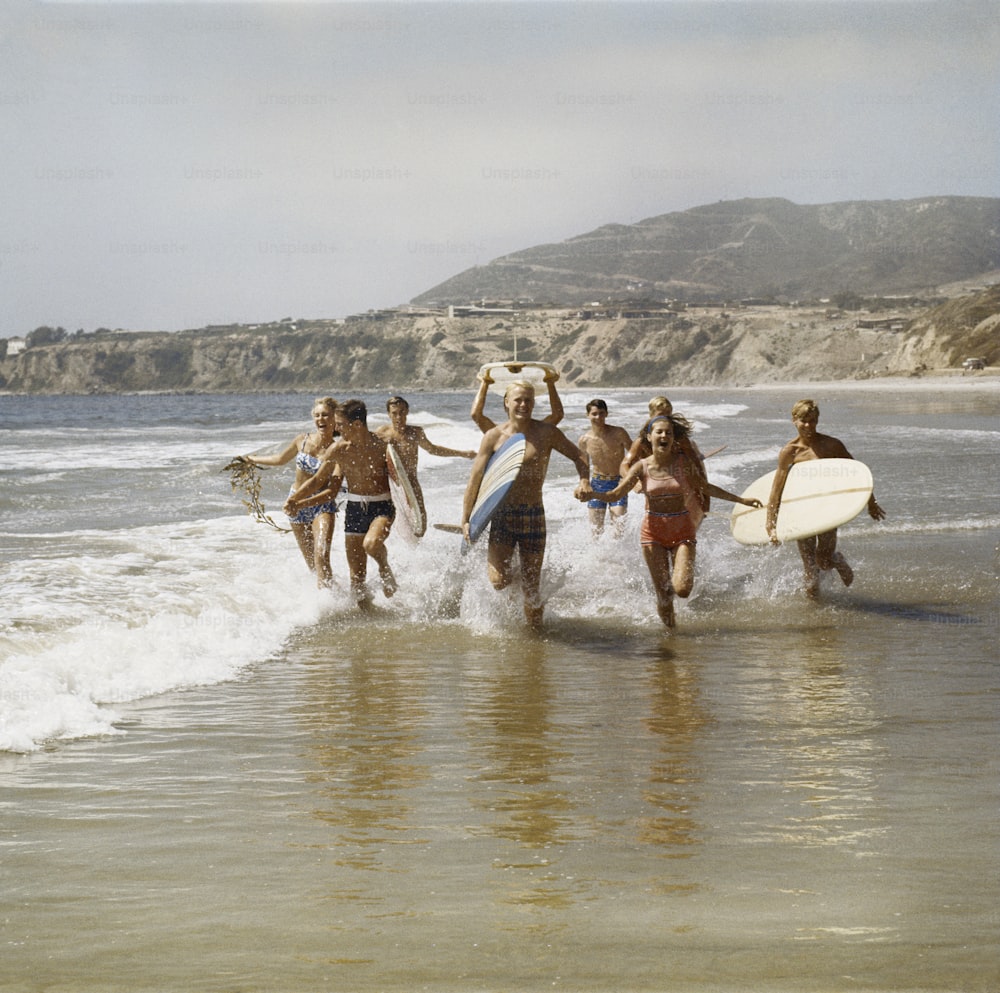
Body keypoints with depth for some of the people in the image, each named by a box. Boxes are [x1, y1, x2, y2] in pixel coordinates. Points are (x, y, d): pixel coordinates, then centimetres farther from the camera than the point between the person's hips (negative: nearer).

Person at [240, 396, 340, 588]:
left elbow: (332, 491, -18)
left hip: (322, 504, -4)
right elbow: (280, 459, 19)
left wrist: (302, 503, -29)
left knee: (322, 557, -22)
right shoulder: (302, 440, -2)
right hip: (296, 501, 4)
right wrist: (252, 460, 33)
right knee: (311, 562, 5)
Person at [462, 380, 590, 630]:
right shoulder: (494, 436, -1)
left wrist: (584, 481, -11)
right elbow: (475, 478, 1)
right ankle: (491, 558, 21)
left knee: (530, 587, 4)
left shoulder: (546, 432, 0)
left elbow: (578, 457, 10)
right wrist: (465, 520, -2)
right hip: (502, 514, -1)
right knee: (500, 581, -15)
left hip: (534, 515, 1)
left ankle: (534, 631, 28)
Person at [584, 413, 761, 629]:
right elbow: (616, 494, -9)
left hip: (682, 530, 0)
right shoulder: (642, 467, -5)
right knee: (663, 595, -2)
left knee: (682, 589, -16)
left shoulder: (682, 461, -3)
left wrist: (741, 500, 12)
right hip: (653, 531, 0)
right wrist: (591, 494, -30)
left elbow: (705, 487, 10)